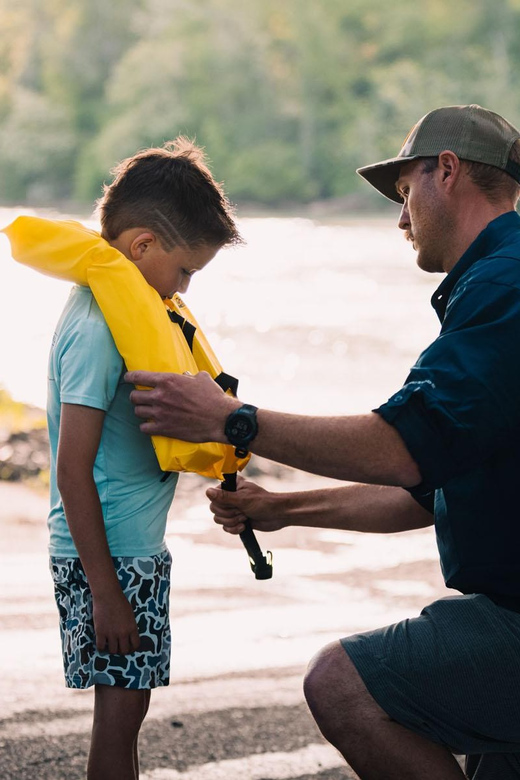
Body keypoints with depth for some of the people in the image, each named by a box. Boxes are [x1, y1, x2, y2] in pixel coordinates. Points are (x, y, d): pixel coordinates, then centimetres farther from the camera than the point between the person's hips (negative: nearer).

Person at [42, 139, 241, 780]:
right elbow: (74, 470, -22)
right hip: (110, 557, -10)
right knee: (120, 707, -3)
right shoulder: (97, 328, -20)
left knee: (125, 705, 15)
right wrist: (105, 591, -20)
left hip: (137, 550, 10)